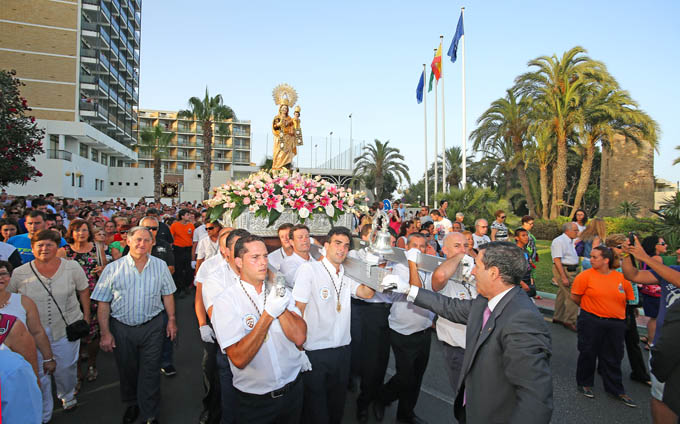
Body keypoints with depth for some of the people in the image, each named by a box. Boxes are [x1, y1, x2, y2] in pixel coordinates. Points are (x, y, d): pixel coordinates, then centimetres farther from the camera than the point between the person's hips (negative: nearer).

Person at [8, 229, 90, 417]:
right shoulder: (19, 273, -8)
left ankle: (68, 396, 45)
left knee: (66, 368, 15)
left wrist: (86, 315, 4)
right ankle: (42, 415, 28)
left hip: (66, 328, 0)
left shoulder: (72, 267, -7)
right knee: (38, 374, 7)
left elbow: (83, 290, 4)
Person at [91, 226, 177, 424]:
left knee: (150, 373, 5)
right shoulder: (113, 269, -6)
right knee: (127, 371, 18)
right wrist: (105, 333, -6)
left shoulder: (160, 266, -2)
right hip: (122, 328, 1)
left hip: (152, 326, 0)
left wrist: (171, 320, 4)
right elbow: (103, 303, -3)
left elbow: (167, 294, 6)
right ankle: (132, 404, 44)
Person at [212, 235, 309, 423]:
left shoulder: (280, 292, -2)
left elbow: (299, 337, -13)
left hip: (293, 388, 4)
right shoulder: (226, 301, -16)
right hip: (255, 400, -4)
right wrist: (269, 314, -27)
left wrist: (280, 305, -24)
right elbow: (239, 358, -24)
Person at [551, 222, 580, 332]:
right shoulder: (559, 241, -16)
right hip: (564, 270, -10)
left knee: (563, 293, 16)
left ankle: (558, 317, 26)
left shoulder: (570, 241, 15)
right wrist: (563, 277, -24)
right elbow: (557, 260, -21)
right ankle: (569, 321, 1)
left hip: (572, 269, 10)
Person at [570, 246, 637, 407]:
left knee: (613, 357, 13)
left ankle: (616, 390, 29)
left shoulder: (621, 277, -1)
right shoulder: (585, 275, -10)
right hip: (591, 321, -2)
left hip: (616, 324, 3)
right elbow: (575, 297, -2)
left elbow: (629, 298, 11)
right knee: (588, 353, 8)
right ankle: (584, 383, 27)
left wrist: (614, 309, 9)